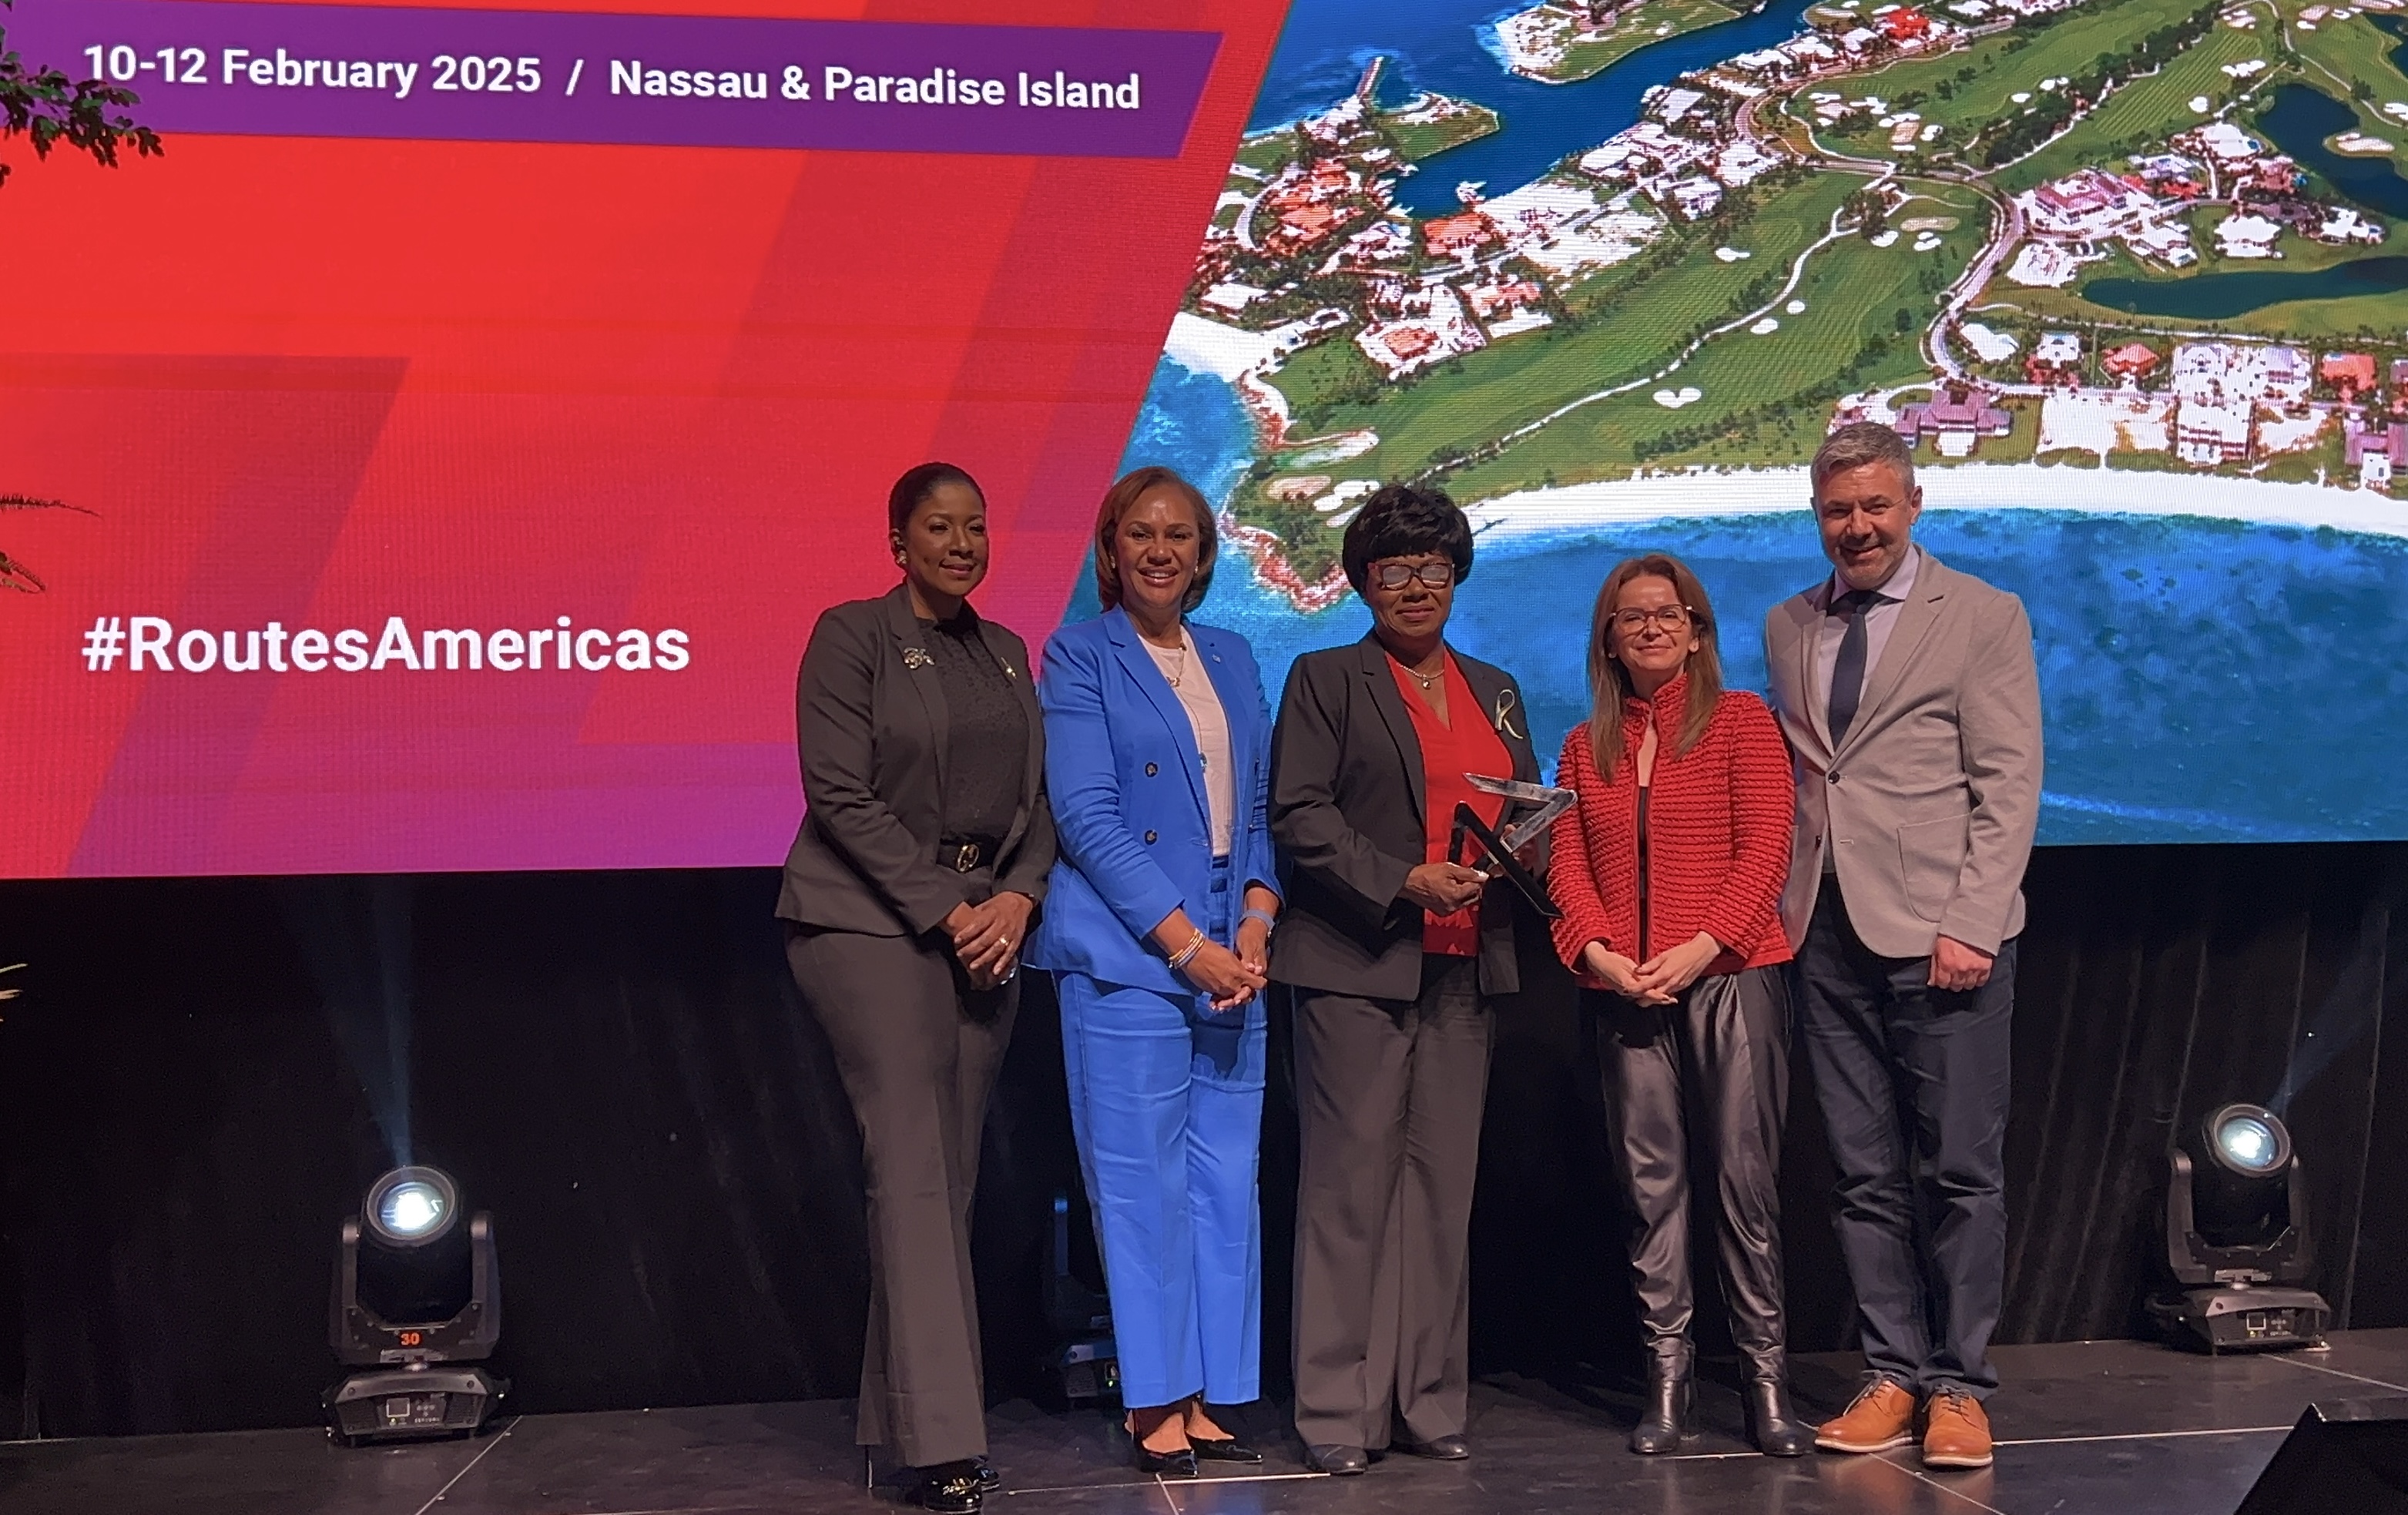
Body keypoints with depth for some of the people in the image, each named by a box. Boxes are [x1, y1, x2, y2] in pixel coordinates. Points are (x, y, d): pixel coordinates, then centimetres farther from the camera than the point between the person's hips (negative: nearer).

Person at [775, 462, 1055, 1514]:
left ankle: (894, 1414, 12)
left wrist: (1016, 898, -4)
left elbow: (1034, 799, 14)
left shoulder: (1005, 653, 16)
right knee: (912, 1167, -12)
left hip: (985, 928, 6)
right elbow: (843, 797, -10)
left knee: (951, 1176, 4)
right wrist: (946, 911, -13)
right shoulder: (850, 637, -3)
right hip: (870, 923, -6)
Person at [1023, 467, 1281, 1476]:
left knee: (1227, 1183, 5)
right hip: (1126, 956, -5)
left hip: (1231, 954, 5)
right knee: (1143, 1183, -4)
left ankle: (1205, 1397, 12)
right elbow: (1087, 817, -8)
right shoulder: (1078, 657, 0)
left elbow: (1260, 808, 17)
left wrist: (1255, 923, 0)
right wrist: (1186, 944, -13)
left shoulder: (1233, 660, 16)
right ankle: (1154, 1404, 5)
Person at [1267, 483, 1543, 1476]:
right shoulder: (1325, 680, 4)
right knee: (1350, 1186, -5)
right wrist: (1405, 884, -16)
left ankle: (1429, 1403, 12)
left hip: (1464, 969, 5)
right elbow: (1301, 814, -6)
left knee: (1442, 1186, 5)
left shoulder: (1495, 691, 20)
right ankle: (1340, 1413, 0)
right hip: (1356, 965, -5)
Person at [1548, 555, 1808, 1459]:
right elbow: (1567, 866, 10)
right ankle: (1665, 1375, 8)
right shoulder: (1586, 747, 16)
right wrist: (1597, 951, -8)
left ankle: (1766, 1376, 2)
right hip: (1623, 988, 3)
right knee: (1649, 1181, 3)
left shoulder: (1740, 720, 5)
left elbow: (1765, 848, -3)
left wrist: (1702, 947, -14)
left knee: (1745, 1174, -5)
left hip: (1731, 976, -3)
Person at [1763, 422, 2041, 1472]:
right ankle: (1893, 1374, 15)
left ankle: (1959, 1385, 10)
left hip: (1939, 933, -4)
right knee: (1866, 1176, 7)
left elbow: (2008, 786, -5)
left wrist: (1971, 925, -13)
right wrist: (1784, 909, 5)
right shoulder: (1787, 628, 14)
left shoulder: (1983, 618, 1)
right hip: (1829, 937, 4)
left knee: (1960, 1172, 1)